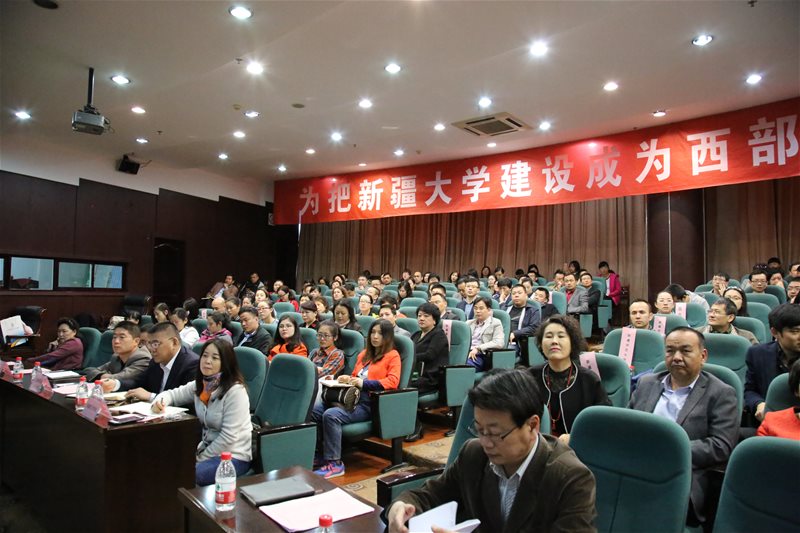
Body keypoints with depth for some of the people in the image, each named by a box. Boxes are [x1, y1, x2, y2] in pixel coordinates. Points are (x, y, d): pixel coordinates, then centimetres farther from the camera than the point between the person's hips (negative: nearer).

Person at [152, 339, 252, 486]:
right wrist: (160, 401, -9)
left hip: (233, 455, -7)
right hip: (208, 449, 7)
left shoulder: (235, 390, -20)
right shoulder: (198, 385, 3)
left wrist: (200, 459, -12)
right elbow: (172, 394, 15)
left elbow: (229, 436, -21)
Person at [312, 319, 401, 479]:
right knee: (314, 410, -14)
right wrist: (348, 379, 9)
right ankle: (319, 454, -7)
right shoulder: (364, 354, 24)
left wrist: (364, 383, -17)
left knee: (331, 415, -28)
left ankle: (334, 463, -19)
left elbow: (392, 381, -11)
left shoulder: (393, 355, 2)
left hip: (370, 403, -7)